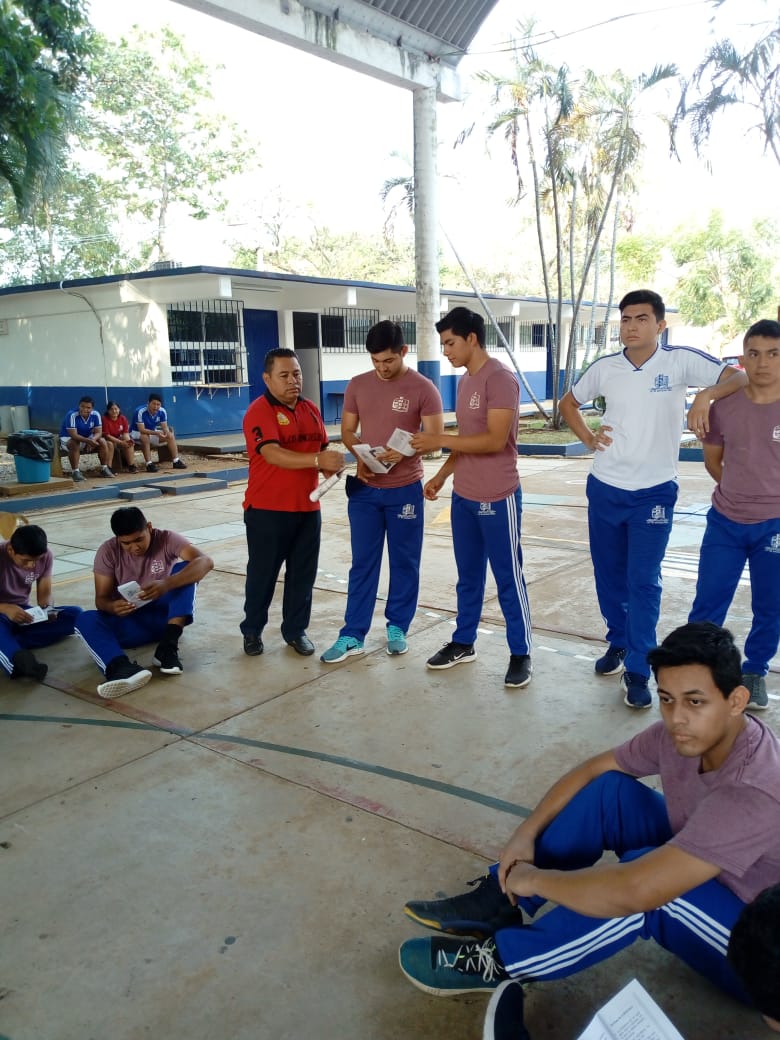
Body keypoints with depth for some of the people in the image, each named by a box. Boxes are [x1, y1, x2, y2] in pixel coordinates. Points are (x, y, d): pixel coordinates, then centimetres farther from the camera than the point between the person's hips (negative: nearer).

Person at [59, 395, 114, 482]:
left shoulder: (96, 415, -14)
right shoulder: (72, 415, -28)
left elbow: (98, 432, -14)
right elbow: (74, 435, -33)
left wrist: (93, 440, -37)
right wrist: (89, 440, -47)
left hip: (87, 438, 5)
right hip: (68, 438, -5)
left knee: (102, 441, -16)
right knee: (74, 444, -37)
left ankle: (104, 468, -7)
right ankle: (75, 471, -30)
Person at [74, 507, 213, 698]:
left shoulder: (166, 539, -12)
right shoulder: (108, 551, -7)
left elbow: (206, 562, -29)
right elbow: (101, 599, -7)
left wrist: (166, 584, -44)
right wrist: (112, 607, -33)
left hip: (166, 615, -1)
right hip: (130, 621, 1)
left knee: (185, 569, -24)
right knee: (85, 620, -26)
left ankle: (168, 647, -32)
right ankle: (123, 668, -54)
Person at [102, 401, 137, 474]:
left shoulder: (123, 419, -6)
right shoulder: (105, 419, -21)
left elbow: (125, 433, -7)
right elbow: (107, 435, -23)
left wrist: (128, 440, -31)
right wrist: (121, 442, -30)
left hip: (119, 439, 5)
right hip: (108, 440, -5)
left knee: (129, 444, -19)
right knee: (110, 444, -35)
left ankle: (131, 466, -13)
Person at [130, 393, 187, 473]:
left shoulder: (162, 412, -13)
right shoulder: (140, 412, -30)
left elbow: (165, 427, -10)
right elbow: (142, 430, -33)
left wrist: (167, 433, -34)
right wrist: (156, 433, -45)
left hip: (152, 433, 6)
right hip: (137, 433, -6)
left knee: (170, 435, -9)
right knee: (145, 437, -38)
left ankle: (176, 461, -11)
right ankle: (149, 464, -37)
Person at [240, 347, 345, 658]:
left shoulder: (311, 409, 10)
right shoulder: (258, 411, -12)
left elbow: (322, 448, 18)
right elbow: (273, 454, -26)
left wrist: (330, 466, -6)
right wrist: (318, 460, -36)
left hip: (307, 508, 6)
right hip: (267, 509, -5)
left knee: (302, 573, 11)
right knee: (262, 572, 7)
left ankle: (295, 630, 24)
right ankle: (252, 630, 24)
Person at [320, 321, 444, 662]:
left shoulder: (423, 388, -7)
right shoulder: (357, 385, 3)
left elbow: (436, 437, -9)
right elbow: (347, 431, 9)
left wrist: (403, 451, -27)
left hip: (405, 490, -2)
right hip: (364, 489, 3)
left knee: (404, 562, 9)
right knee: (362, 563, 6)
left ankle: (397, 627, 24)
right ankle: (352, 635, 12)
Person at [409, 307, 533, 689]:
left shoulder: (500, 378, -15)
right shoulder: (465, 381, 13)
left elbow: (494, 440, -23)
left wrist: (440, 440, -20)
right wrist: (441, 475, 10)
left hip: (497, 498, -8)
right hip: (463, 496, 8)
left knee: (508, 578, 3)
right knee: (468, 575, 17)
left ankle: (521, 654, 15)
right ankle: (463, 642, 30)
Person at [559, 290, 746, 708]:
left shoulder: (680, 361, -8)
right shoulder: (604, 367, 1)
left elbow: (737, 377, -12)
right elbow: (568, 403, 17)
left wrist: (706, 395, -31)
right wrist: (587, 438, 2)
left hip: (654, 492, -3)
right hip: (605, 490, 4)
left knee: (643, 583, -2)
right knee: (608, 576, 14)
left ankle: (637, 670, 8)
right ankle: (618, 642, 36)